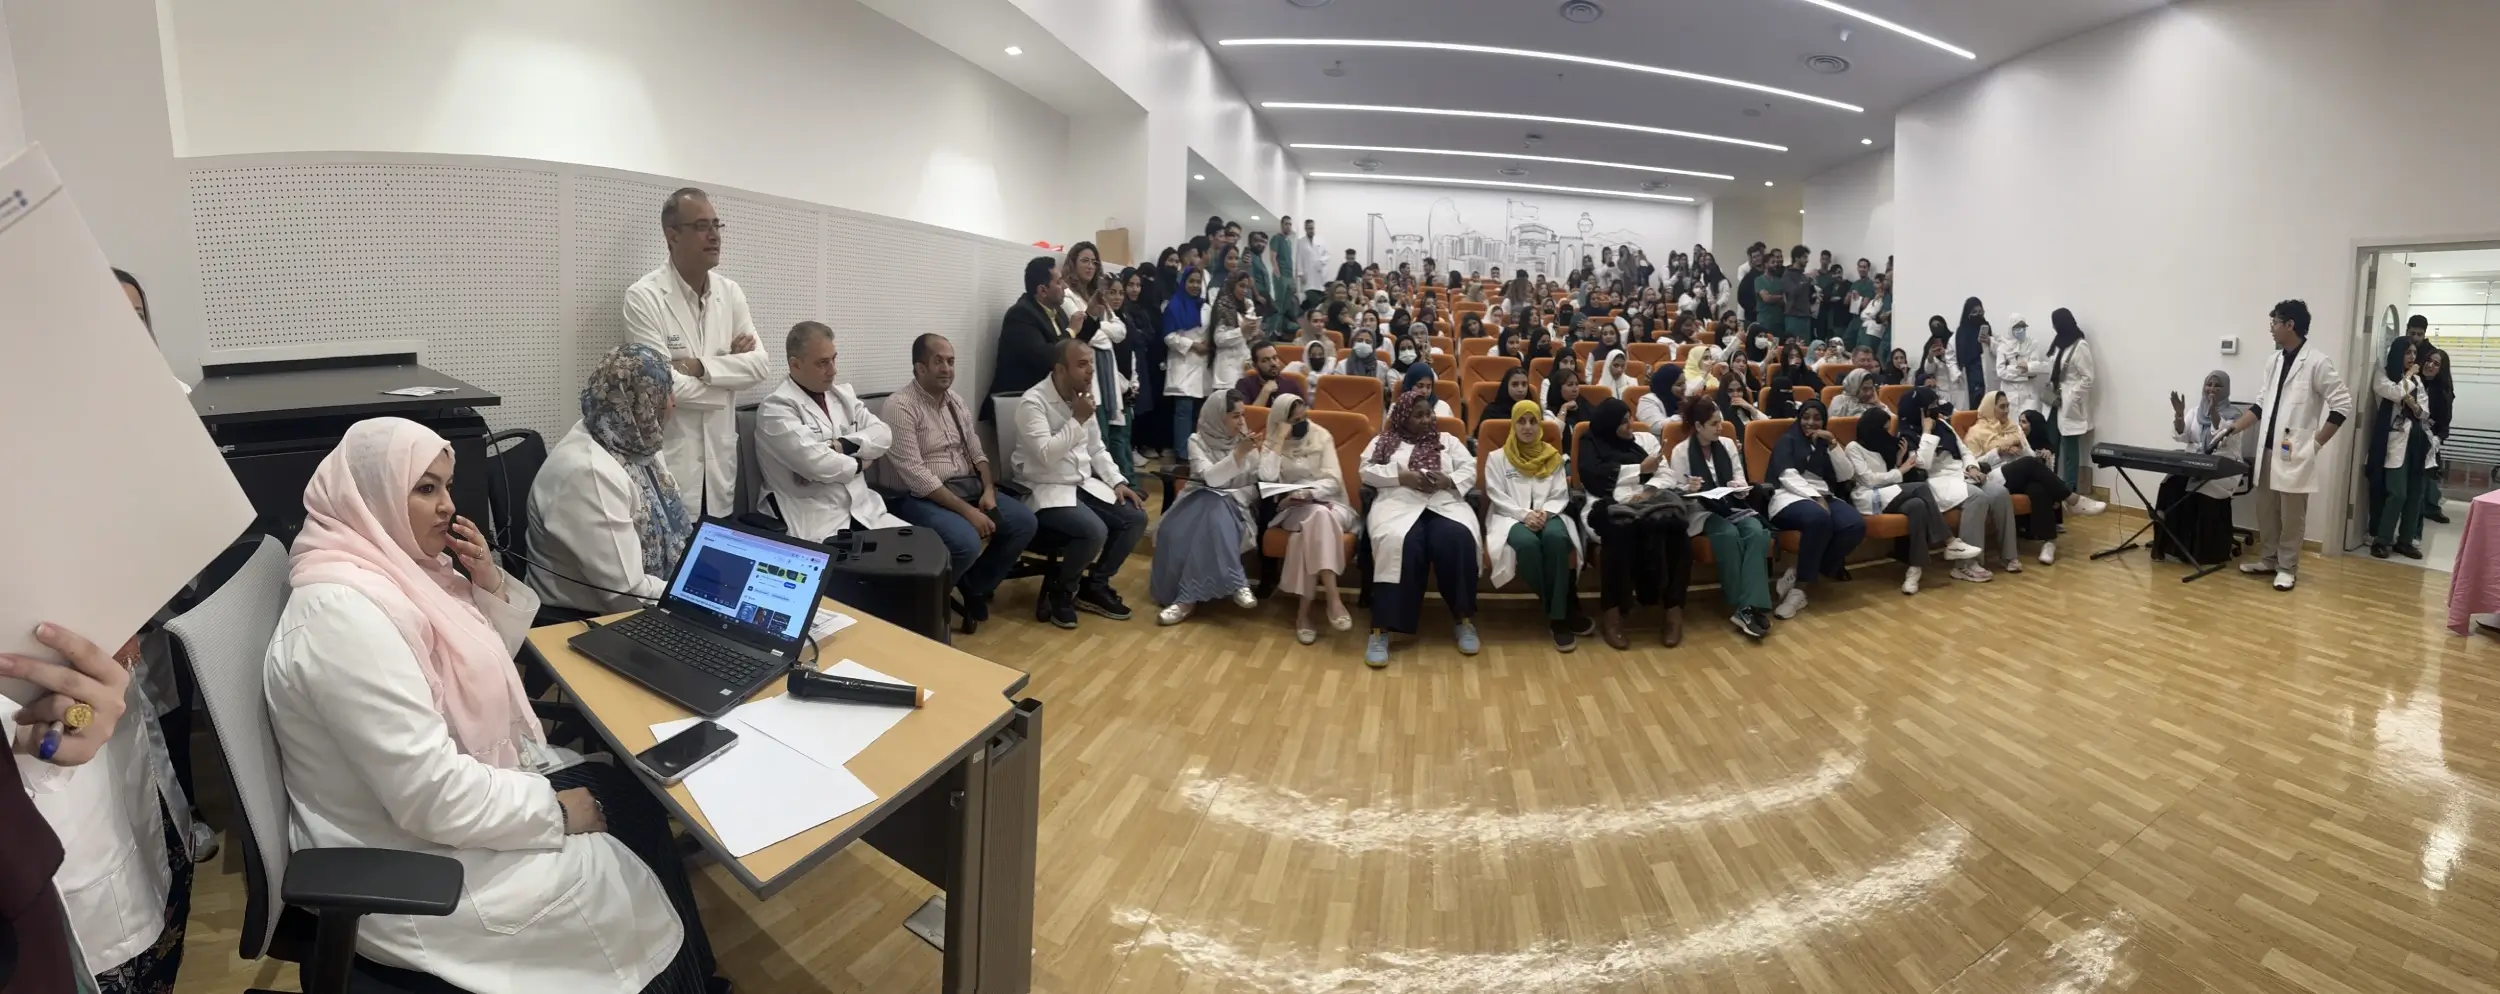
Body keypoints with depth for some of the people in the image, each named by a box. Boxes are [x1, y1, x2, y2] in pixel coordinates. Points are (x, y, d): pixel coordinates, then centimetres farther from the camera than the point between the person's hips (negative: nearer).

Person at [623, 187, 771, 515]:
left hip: (720, 457, 5)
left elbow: (761, 364, 0)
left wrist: (701, 366, -14)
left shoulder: (730, 292, 6)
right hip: (668, 460, -5)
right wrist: (729, 365, -6)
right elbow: (664, 384, -18)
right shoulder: (644, 296, -11)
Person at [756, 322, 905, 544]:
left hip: (865, 510, 7)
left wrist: (843, 445, -12)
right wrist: (858, 463, -2)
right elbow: (816, 463, -20)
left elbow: (883, 435, 5)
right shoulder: (776, 408, -9)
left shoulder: (843, 395, 15)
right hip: (816, 523, -7)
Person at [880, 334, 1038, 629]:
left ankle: (975, 587, 9)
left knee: (1024, 521, -8)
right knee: (967, 542, -32)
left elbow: (976, 452, 15)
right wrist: (967, 511, -25)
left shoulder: (955, 401, 11)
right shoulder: (900, 406, -15)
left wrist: (988, 490, -7)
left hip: (967, 487, 8)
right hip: (919, 497, -8)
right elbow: (915, 475, -22)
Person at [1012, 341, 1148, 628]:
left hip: (1083, 484, 8)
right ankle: (1059, 590, -4)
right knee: (1094, 531, -30)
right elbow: (1046, 456, -27)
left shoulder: (1082, 398, 8)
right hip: (1046, 490, -8)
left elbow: (1096, 449, 16)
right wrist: (1078, 420, -22)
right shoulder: (1033, 402, -17)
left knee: (1135, 518, -6)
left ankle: (1095, 585, 9)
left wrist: (1117, 481, 2)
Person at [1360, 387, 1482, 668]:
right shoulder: (1384, 441, 19)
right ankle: (1381, 630, -37)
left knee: (1458, 541, -34)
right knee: (1400, 544, -36)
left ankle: (1465, 619, -22)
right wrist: (1403, 476, -8)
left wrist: (1446, 480, -9)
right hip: (1399, 503, -2)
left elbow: (1470, 471, 13)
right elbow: (1367, 471, 6)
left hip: (1445, 503, 2)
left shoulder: (1447, 440, 24)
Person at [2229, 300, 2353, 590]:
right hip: (2268, 450, 6)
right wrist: (2232, 429, 8)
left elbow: (2343, 405, -10)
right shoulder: (2273, 361, 9)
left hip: (2296, 454, -6)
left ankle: (2287, 568, 11)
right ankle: (2268, 560, 25)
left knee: (2291, 515, 2)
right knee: (2265, 510, 13)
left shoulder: (2316, 363, -11)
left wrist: (2316, 442, -11)